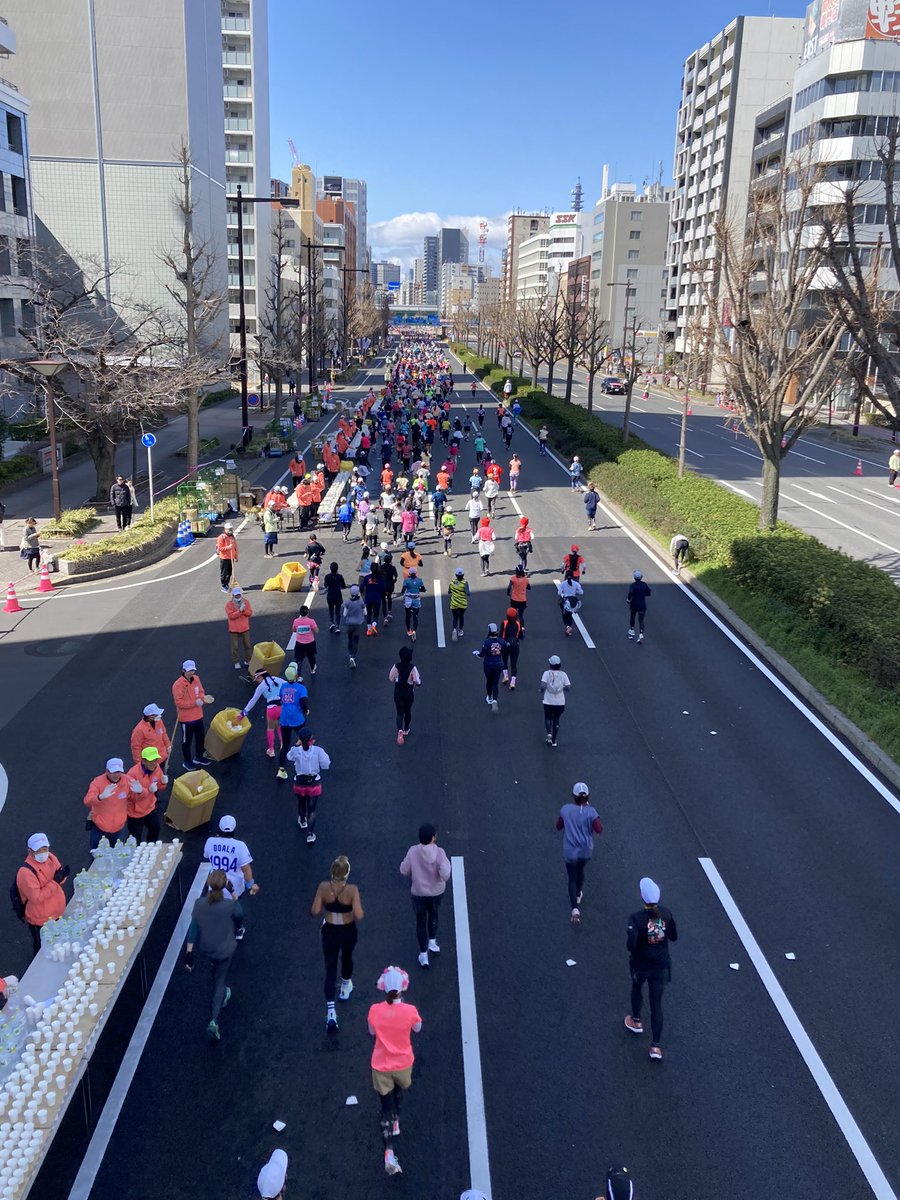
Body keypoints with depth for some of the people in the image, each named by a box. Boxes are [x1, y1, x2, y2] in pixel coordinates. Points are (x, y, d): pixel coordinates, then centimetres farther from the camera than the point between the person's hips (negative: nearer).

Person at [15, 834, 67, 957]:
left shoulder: (50, 857, -8)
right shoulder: (26, 872, -30)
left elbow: (60, 876, 5)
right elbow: (37, 898, -30)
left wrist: (61, 876, -19)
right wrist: (55, 882, -30)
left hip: (57, 913, 7)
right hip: (40, 920, -6)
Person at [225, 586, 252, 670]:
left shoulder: (246, 602, -1)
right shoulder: (229, 604, -11)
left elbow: (250, 613, -6)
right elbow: (231, 616, -21)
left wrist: (244, 609, -24)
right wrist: (240, 610, -29)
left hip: (245, 628, 3)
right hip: (234, 629, -3)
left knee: (247, 645, 12)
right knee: (235, 646, 5)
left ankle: (248, 660, 27)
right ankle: (236, 662, 17)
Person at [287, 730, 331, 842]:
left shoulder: (295, 750, -19)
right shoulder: (318, 751, -22)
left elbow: (289, 758, 4)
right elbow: (325, 766, -12)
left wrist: (297, 745, 7)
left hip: (299, 784, 2)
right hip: (314, 784, -1)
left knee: (301, 804, 30)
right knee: (312, 809, 12)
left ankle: (302, 821, 55)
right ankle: (310, 834, 8)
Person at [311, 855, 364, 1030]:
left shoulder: (323, 887, -19)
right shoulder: (352, 889, -25)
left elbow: (315, 911, -14)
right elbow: (358, 915, -27)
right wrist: (361, 912, -5)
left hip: (329, 932, 0)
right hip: (348, 932, 0)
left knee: (330, 969, 7)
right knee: (347, 958, 30)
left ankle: (331, 1011, -2)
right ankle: (345, 987, 54)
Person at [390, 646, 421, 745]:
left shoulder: (396, 666, -14)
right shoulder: (413, 668, -19)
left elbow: (391, 679, -4)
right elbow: (418, 682, -20)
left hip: (398, 692, 0)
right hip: (409, 693, 0)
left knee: (400, 713, 6)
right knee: (408, 711, 22)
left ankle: (400, 730, -19)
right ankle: (406, 730, 38)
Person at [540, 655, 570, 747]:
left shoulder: (546, 673, -9)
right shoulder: (563, 674, -4)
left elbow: (543, 686, -20)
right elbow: (568, 688, -7)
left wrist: (542, 691, 0)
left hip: (548, 701, -1)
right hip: (560, 702, 1)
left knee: (547, 718, 18)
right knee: (556, 720, 15)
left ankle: (549, 733, -8)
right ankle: (554, 741, 16)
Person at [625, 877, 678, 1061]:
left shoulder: (636, 918, -25)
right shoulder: (666, 913, -12)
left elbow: (632, 944, -30)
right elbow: (674, 937, 0)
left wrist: (632, 953, -9)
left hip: (641, 964, -2)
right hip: (661, 965, 2)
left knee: (637, 988, 30)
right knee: (656, 1003, 12)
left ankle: (636, 1022, 50)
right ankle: (656, 1046, 13)